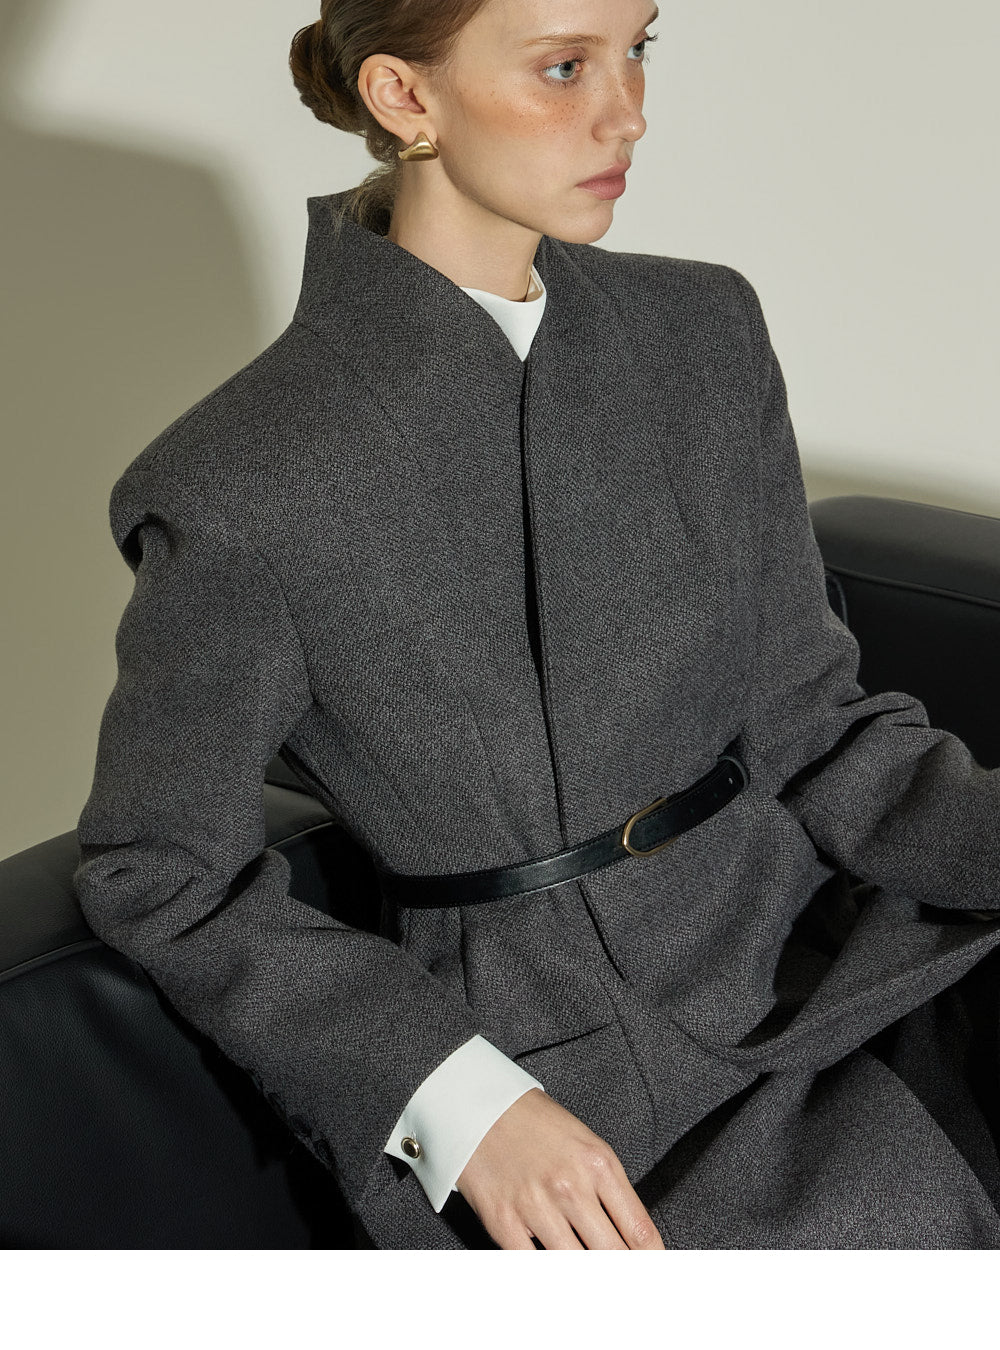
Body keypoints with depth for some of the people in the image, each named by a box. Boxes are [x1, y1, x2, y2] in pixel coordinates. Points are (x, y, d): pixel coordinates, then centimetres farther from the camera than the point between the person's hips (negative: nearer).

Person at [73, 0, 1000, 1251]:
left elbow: (802, 721, 7)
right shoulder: (244, 489, -13)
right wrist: (460, 1100, -14)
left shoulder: (706, 331, 4)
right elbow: (157, 869, -3)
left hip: (814, 968, 5)